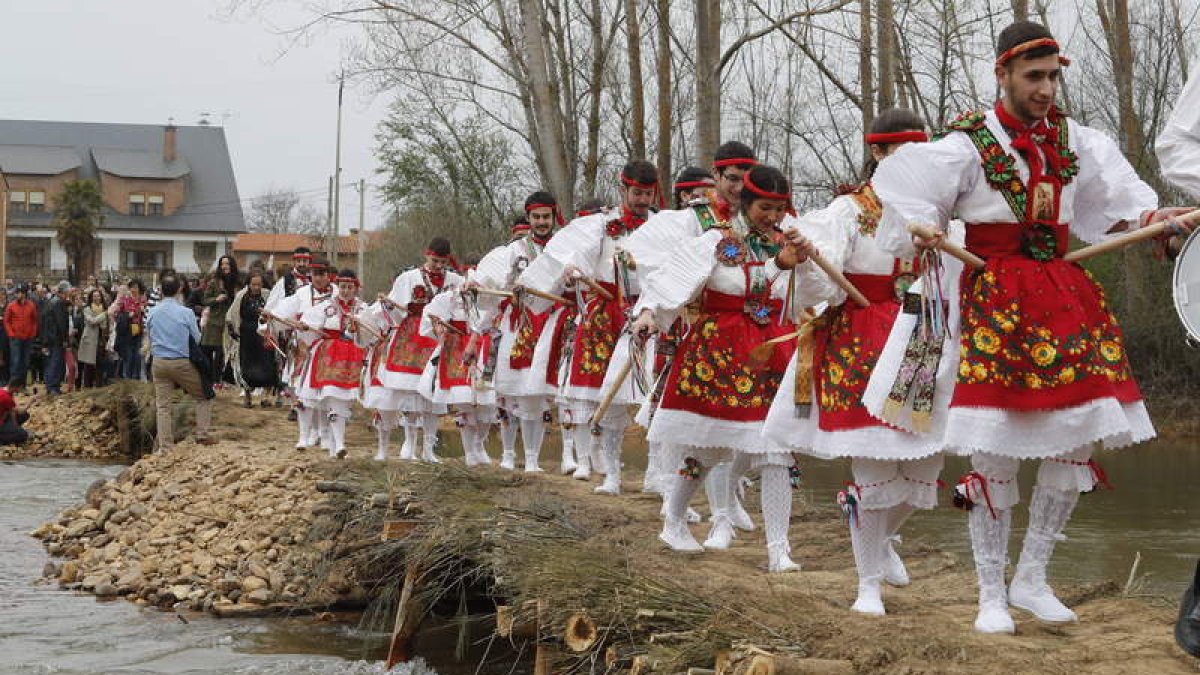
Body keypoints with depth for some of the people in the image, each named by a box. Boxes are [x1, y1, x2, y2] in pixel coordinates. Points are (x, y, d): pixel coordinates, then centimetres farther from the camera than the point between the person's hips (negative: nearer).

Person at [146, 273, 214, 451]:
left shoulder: (151, 314, 0)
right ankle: (202, 434, 6)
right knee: (203, 396, 14)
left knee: (162, 406, 7)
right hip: (182, 362, -3)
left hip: (159, 362, 3)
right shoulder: (186, 313, -12)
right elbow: (197, 339, 0)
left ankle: (165, 446, 7)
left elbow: (150, 337, 12)